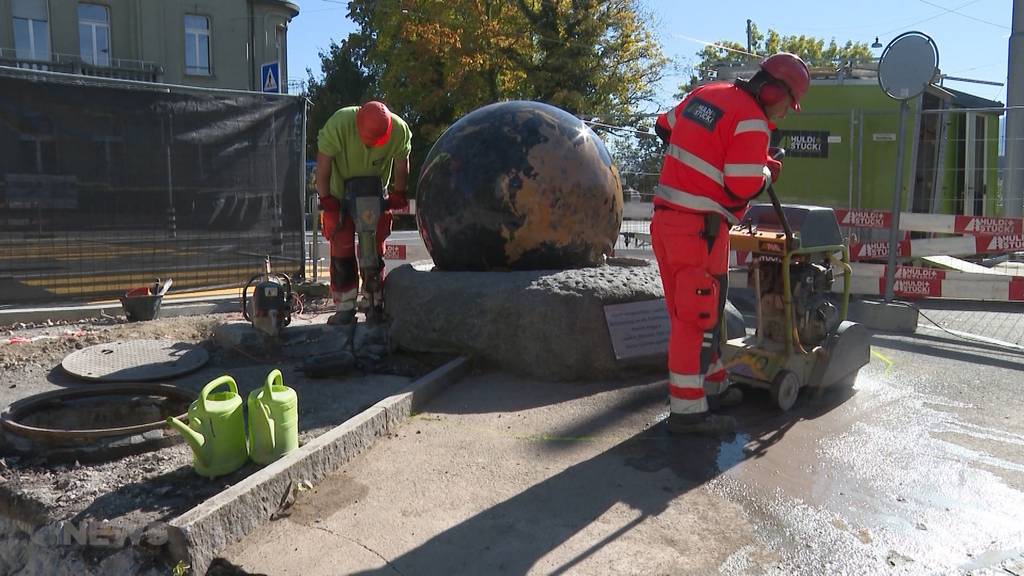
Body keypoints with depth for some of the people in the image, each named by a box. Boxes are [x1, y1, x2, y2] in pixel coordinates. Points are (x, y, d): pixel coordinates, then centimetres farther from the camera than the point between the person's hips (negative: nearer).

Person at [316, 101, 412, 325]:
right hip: (340, 195, -2)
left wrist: (398, 195, 0)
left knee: (375, 250, 3)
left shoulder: (400, 130, -21)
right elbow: (323, 162, -20)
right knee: (342, 251, -5)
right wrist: (325, 199, -16)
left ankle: (376, 305, 13)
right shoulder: (338, 124, -29)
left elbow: (401, 165, -4)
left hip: (375, 196, 2)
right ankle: (345, 309, 2)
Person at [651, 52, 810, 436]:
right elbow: (744, 187, -17)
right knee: (698, 317, -4)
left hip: (667, 217, 9)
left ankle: (712, 385, 32)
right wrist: (768, 173, 3)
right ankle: (687, 411, 2)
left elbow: (665, 126, 24)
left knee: (690, 311, 17)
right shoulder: (752, 121, -13)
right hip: (700, 228, -9)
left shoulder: (706, 93, 12)